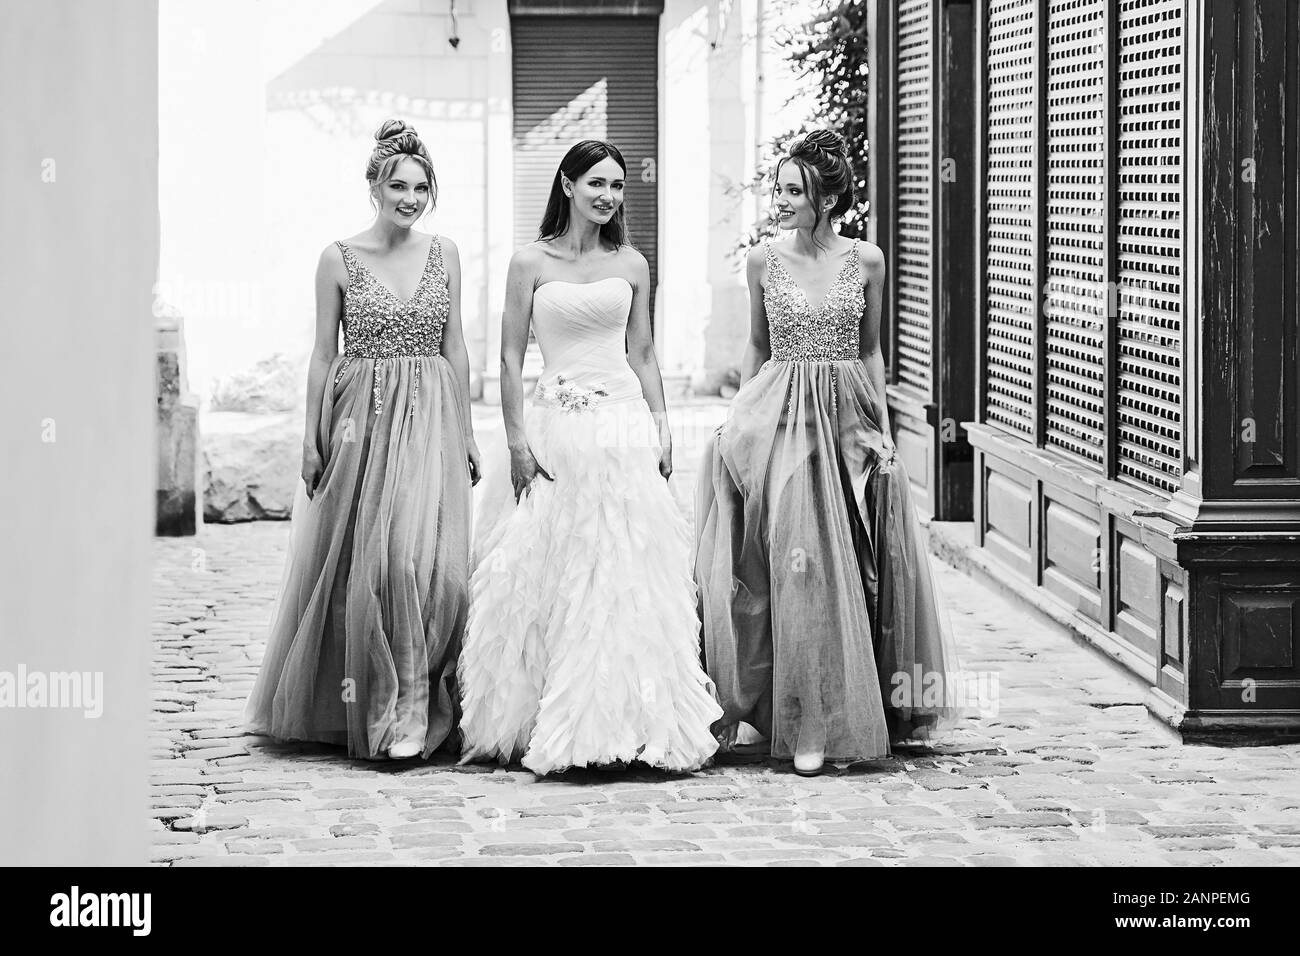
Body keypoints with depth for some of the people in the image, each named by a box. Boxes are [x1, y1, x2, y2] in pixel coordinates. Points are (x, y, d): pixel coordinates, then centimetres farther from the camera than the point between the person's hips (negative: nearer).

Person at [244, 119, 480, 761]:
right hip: (361, 418, -1)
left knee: (427, 558, -9)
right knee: (364, 561, -1)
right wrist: (313, 437, -1)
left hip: (431, 419, 1)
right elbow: (323, 353, 3)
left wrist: (466, 435, 9)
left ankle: (410, 708, -3)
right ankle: (369, 703, 11)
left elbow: (455, 348, 11)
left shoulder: (443, 255, 8)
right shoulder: (340, 259, 1)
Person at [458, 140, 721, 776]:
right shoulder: (531, 262, 1)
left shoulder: (631, 265, 9)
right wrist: (517, 439, -6)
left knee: (626, 574, 0)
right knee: (548, 575, -1)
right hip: (553, 426, -2)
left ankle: (624, 719, 6)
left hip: (623, 422, 2)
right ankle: (550, 728, 5)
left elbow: (642, 355, 13)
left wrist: (661, 426, 5)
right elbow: (511, 357, 0)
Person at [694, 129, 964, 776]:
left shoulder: (865, 261, 2)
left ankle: (843, 713, 12)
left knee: (847, 568, 1)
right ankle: (775, 714, 0)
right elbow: (757, 347, 12)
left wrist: (883, 429, 5)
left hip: (847, 419, 0)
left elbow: (870, 351, 9)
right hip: (780, 420, 0)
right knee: (791, 568, -6)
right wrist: (738, 417, 7)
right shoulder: (763, 262, 3)